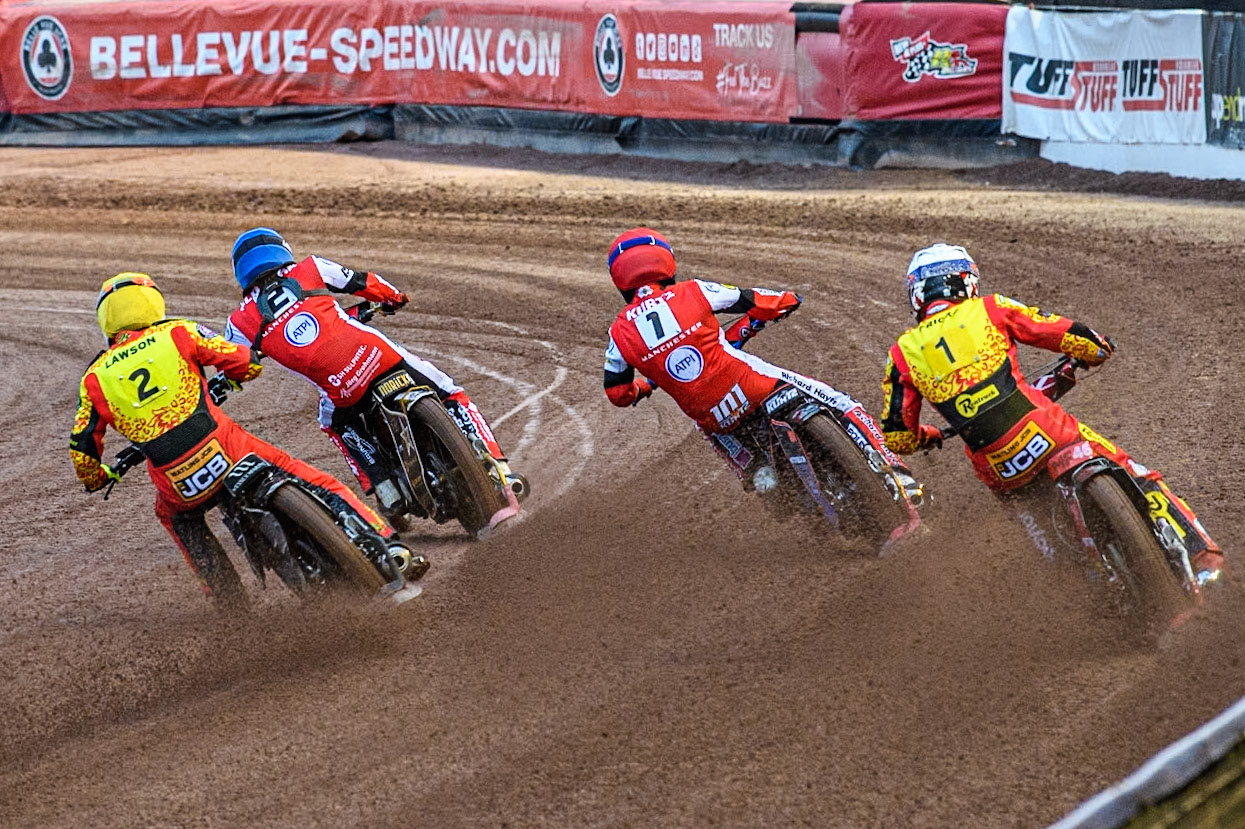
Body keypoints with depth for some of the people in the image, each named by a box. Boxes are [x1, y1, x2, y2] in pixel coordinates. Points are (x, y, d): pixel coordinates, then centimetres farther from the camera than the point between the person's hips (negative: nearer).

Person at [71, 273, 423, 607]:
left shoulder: (94, 380, 9)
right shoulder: (176, 334, 5)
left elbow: (83, 449, 10)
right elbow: (246, 361, 6)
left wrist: (95, 479, 31)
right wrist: (232, 379, 29)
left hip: (177, 487, 1)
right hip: (225, 452, -1)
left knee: (174, 516, 36)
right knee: (314, 482, 12)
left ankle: (227, 596, 25)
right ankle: (388, 544, 0)